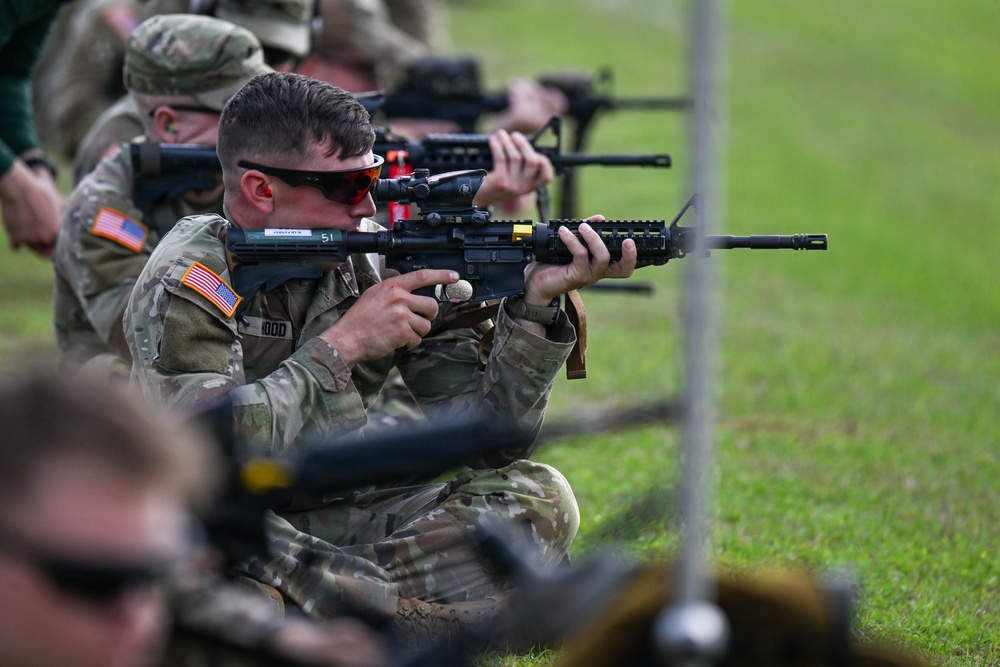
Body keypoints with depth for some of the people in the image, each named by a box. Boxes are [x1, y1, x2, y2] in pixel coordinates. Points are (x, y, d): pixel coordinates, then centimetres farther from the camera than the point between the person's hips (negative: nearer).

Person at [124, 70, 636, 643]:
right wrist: (342, 344, -24)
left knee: (537, 496, -14)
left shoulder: (385, 261, -1)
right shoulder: (185, 284, -14)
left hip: (340, 523, 5)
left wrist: (535, 307, -16)